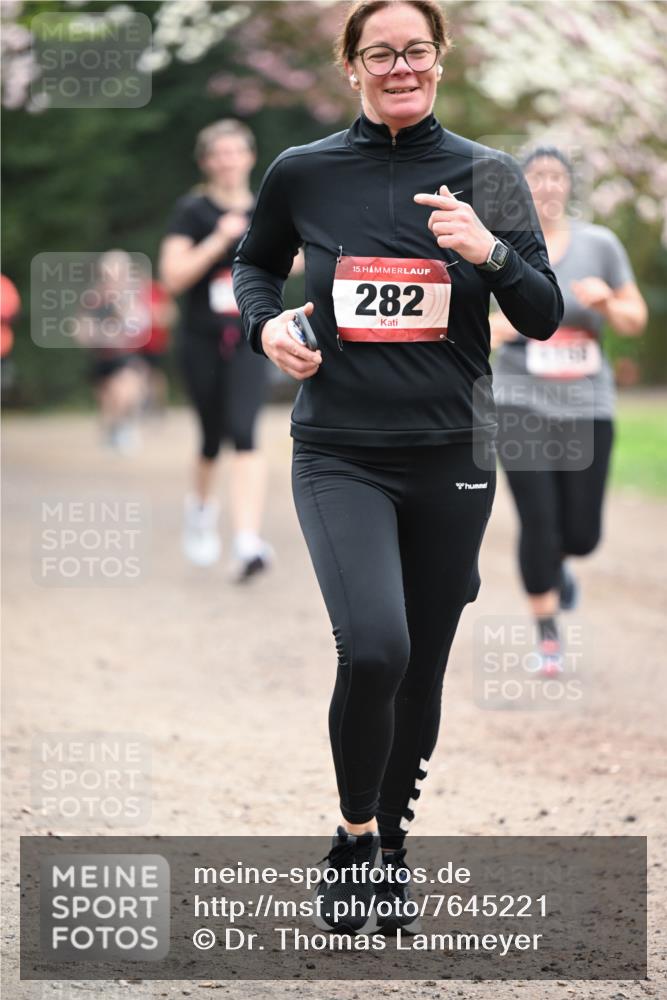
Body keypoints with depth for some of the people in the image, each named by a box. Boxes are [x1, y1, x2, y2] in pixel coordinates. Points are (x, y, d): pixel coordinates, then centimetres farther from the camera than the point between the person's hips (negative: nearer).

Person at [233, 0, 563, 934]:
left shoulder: (489, 175, 1)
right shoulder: (300, 173, 0)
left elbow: (545, 318, -1)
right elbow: (255, 262, 19)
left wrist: (489, 252, -19)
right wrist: (266, 323, -2)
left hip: (450, 455, 2)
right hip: (339, 453, -2)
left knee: (423, 668, 9)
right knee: (373, 648, -22)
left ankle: (391, 837, 33)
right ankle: (354, 835, 1)